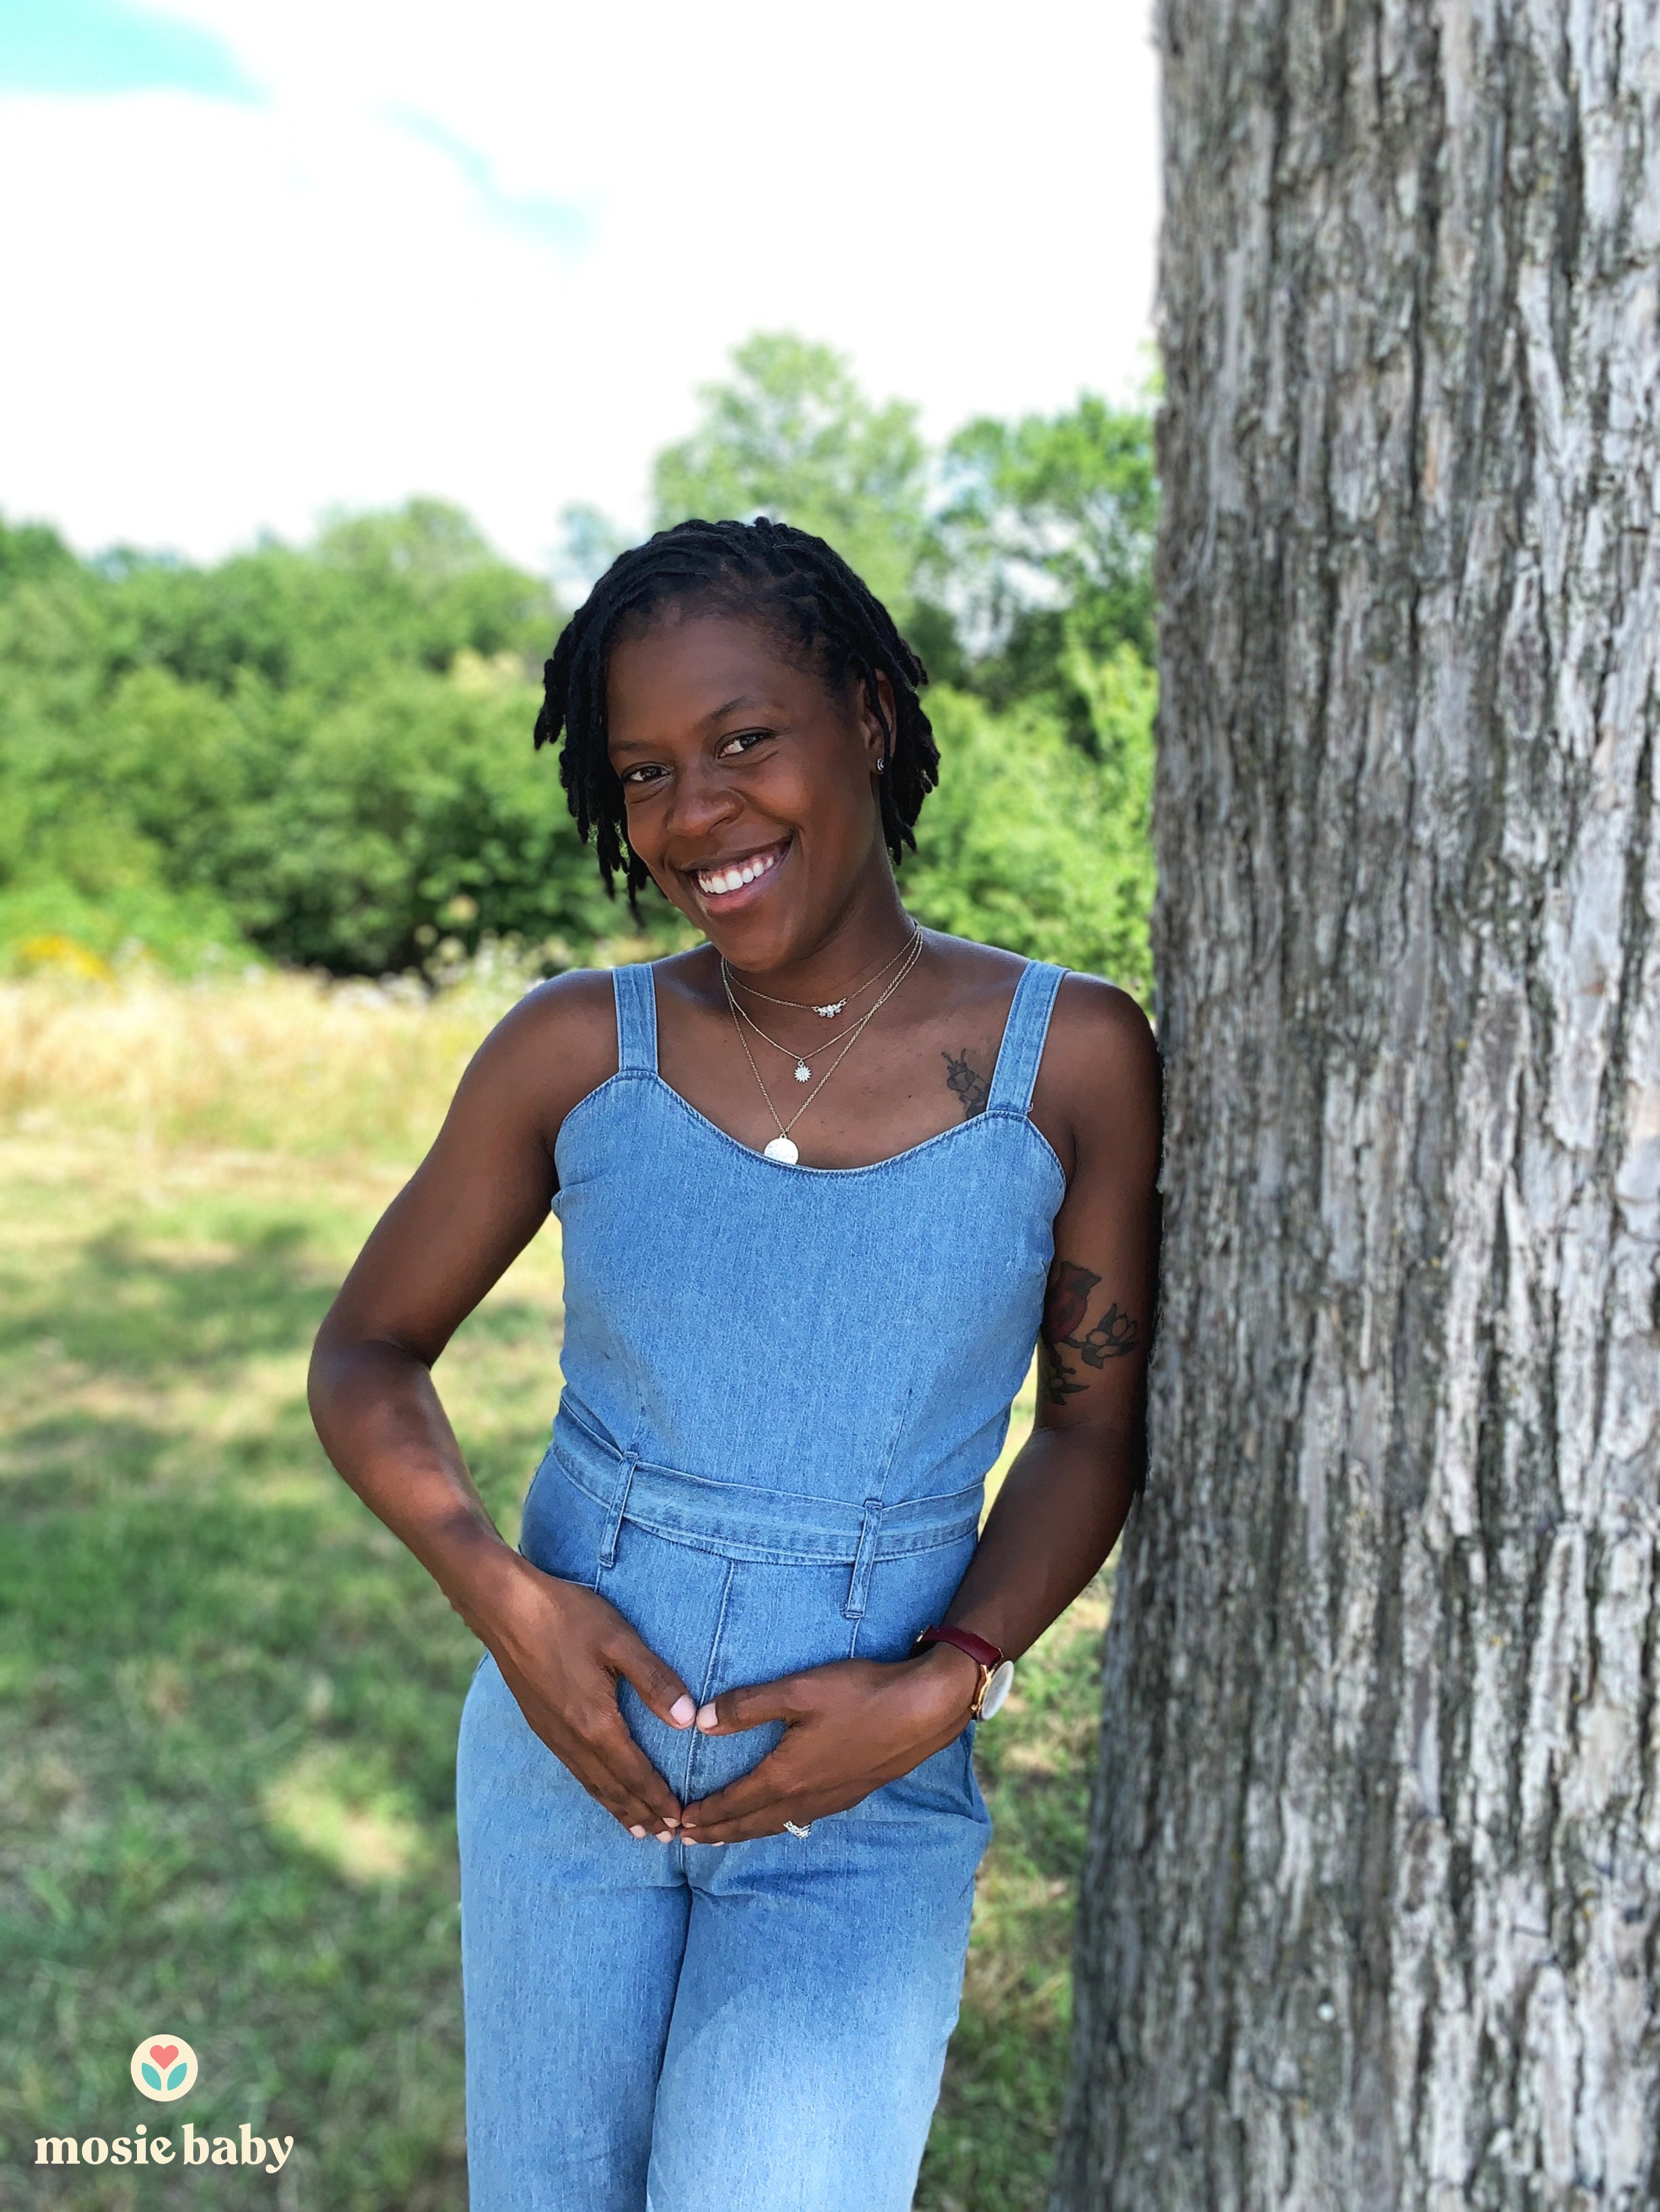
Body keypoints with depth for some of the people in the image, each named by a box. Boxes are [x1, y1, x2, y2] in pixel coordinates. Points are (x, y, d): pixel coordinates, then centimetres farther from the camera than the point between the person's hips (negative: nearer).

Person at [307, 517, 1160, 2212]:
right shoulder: (575, 1051, -6)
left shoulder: (1070, 1058, -8)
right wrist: (500, 1594, -13)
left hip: (866, 1815, -1)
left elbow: (1095, 1424, 0)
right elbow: (366, 1356, 2)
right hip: (567, 1754, 2)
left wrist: (948, 1683, -13)